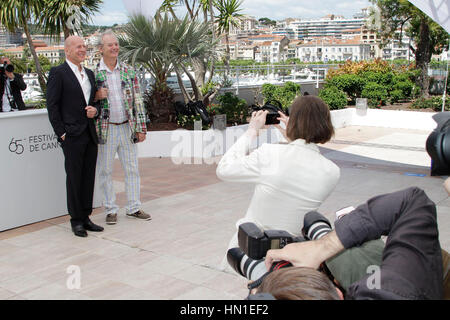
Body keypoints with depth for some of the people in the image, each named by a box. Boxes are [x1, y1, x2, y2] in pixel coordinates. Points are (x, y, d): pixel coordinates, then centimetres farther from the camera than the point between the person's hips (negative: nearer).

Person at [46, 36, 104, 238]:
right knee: (74, 178, -1)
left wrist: (95, 110, 0)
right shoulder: (58, 73, -4)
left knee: (89, 177, 9)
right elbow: (52, 106, -7)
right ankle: (76, 221, 9)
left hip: (90, 134, 6)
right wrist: (61, 133, -12)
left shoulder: (89, 74, 17)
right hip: (72, 136, -6)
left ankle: (86, 217, 19)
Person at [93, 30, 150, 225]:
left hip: (127, 128, 3)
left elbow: (137, 101, 5)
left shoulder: (129, 72, 6)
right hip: (106, 129, -2)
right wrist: (96, 96, -18)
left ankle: (133, 208, 21)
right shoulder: (93, 73, -2)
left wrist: (141, 128, 1)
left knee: (132, 169, 9)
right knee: (105, 171, 5)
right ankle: (111, 209, 18)